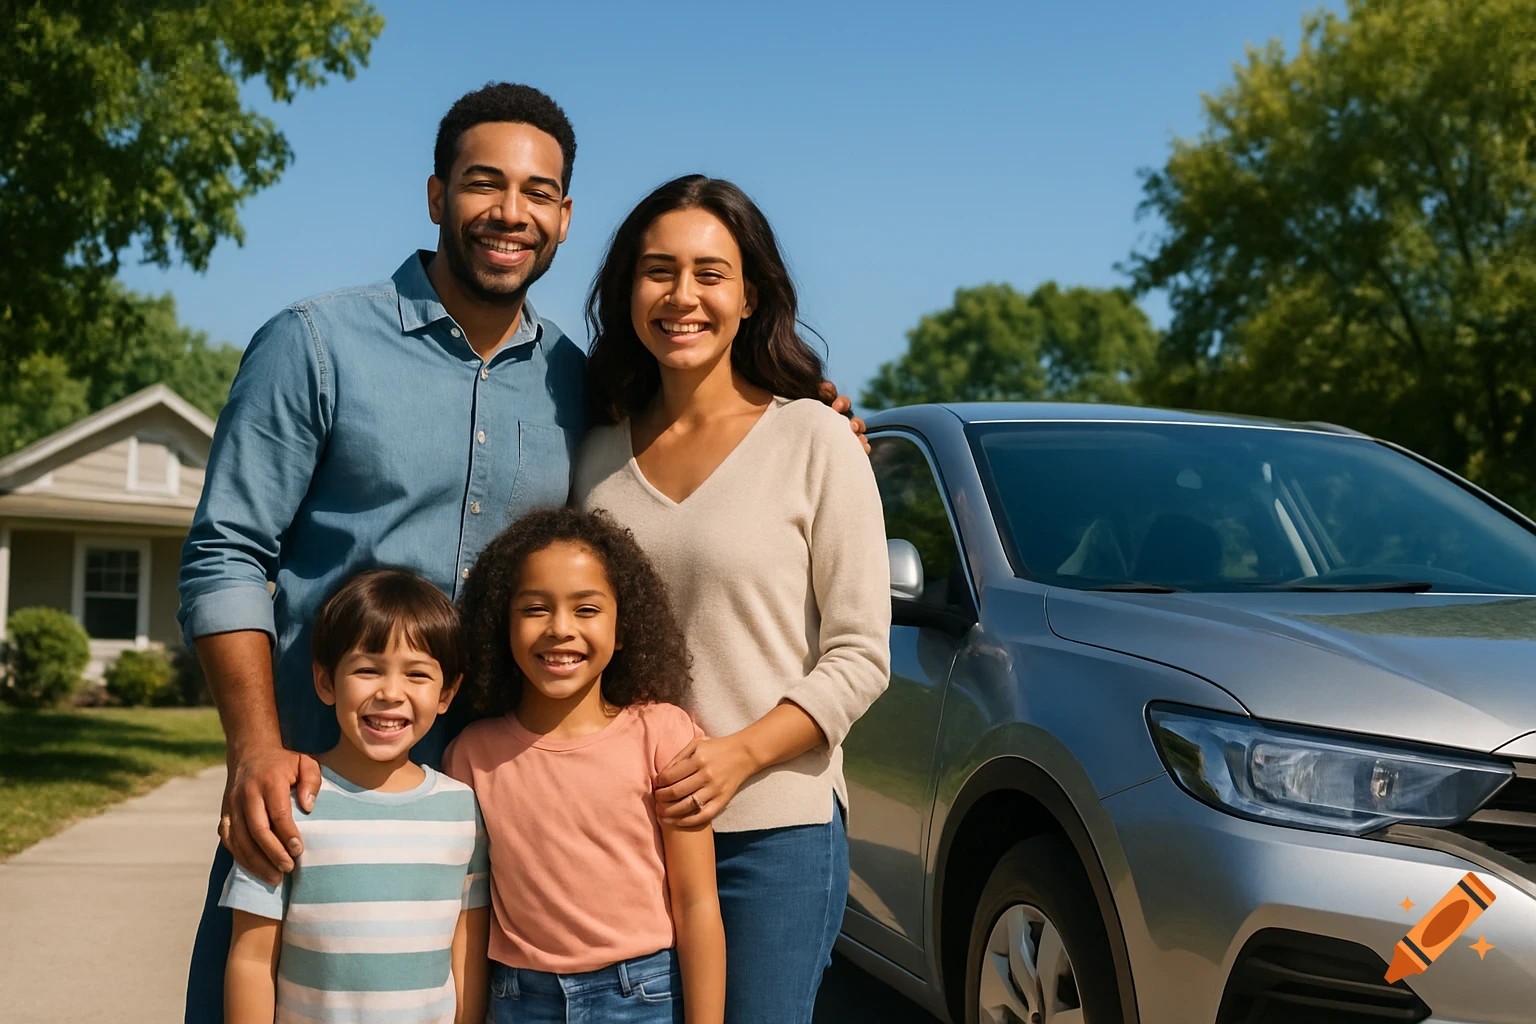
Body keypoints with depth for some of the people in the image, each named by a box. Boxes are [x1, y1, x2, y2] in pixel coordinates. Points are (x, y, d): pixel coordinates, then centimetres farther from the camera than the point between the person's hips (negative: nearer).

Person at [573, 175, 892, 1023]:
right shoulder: (601, 453, 9)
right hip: (621, 824, 4)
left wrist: (739, 753, -17)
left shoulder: (812, 439, -4)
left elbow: (859, 656, -5)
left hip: (773, 830, -3)